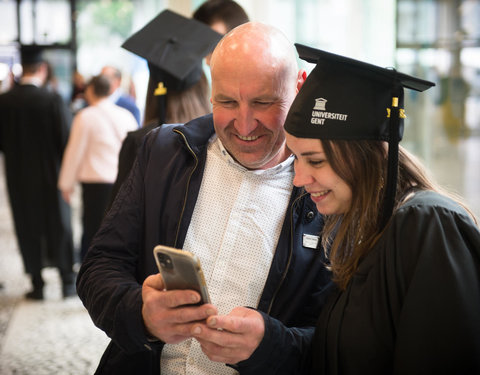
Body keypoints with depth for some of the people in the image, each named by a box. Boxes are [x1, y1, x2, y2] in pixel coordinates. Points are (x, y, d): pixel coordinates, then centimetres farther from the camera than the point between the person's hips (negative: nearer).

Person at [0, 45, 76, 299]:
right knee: (59, 228, 11)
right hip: (50, 174, -1)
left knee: (28, 231, 11)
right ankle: (67, 282, 17)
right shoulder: (53, 100, -17)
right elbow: (66, 139, -13)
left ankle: (37, 285, 16)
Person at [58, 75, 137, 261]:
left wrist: (66, 185, 7)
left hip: (97, 184, -5)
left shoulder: (86, 116, -4)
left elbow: (75, 152, -2)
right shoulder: (126, 115, 10)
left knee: (93, 232, 1)